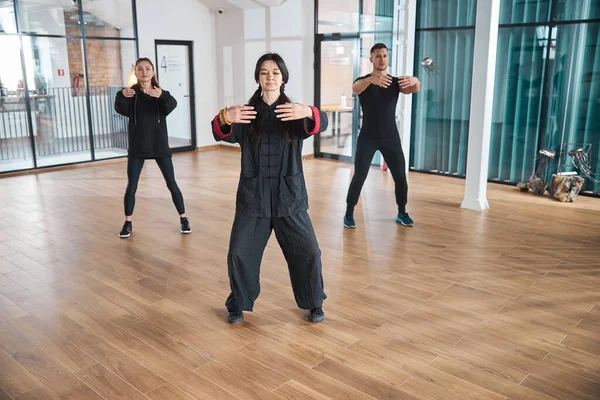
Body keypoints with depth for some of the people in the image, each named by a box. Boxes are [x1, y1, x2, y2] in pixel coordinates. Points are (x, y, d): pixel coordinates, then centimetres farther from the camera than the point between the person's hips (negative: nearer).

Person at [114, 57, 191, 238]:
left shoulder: (160, 93, 0)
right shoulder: (131, 93, -1)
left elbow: (172, 105, -21)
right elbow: (121, 109, -20)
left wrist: (162, 95, -43)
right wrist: (121, 96, -41)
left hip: (159, 145, 0)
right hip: (137, 147, 0)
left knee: (172, 184, 3)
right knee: (131, 186, 3)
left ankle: (183, 218, 16)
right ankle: (128, 223, 17)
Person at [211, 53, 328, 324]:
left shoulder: (295, 112, -1)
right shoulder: (246, 113, 1)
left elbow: (321, 124, -21)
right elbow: (223, 134, -15)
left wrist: (309, 113, -45)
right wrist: (224, 118, -40)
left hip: (289, 196, 0)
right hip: (253, 196, 1)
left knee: (308, 252, 3)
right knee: (239, 253, 2)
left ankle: (314, 303, 26)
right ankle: (238, 305, 26)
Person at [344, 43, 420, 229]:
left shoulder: (395, 81, 4)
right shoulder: (364, 81, -4)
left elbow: (414, 89, -17)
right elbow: (355, 88, -30)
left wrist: (415, 81, -44)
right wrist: (372, 79, -54)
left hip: (391, 137, 3)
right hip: (368, 137, -3)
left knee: (400, 177, 3)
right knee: (359, 177, -6)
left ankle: (402, 213, 21)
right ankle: (349, 213, 9)